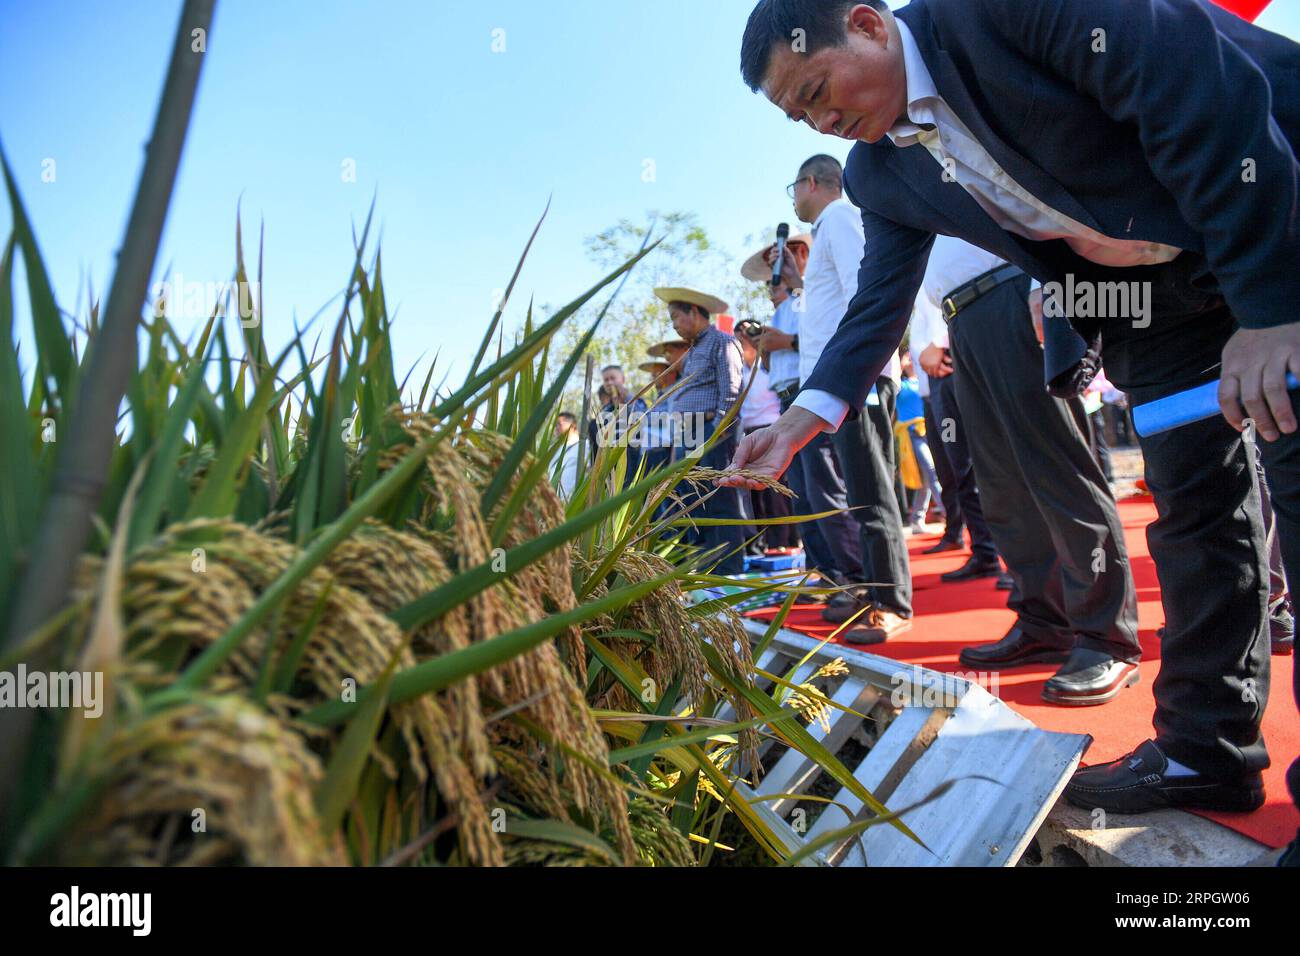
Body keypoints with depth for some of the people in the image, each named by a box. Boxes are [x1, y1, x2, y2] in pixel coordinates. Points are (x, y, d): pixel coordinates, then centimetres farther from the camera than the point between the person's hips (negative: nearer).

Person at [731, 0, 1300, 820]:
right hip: (1148, 294, 6)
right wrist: (801, 421, -12)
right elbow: (879, 305, 2)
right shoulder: (881, 175, 0)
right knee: (1195, 510, 7)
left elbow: (1201, 87, -25)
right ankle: (1205, 750, 16)